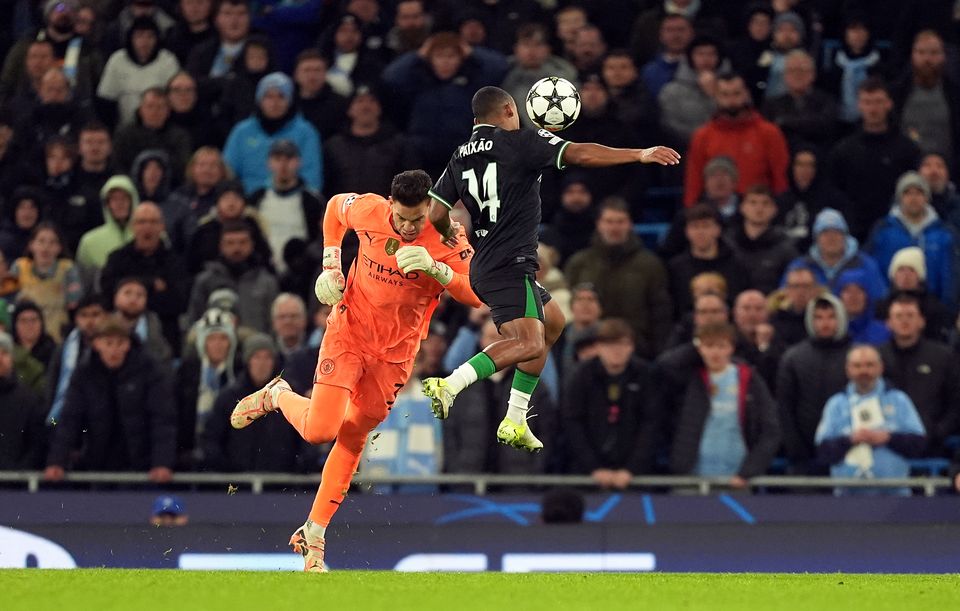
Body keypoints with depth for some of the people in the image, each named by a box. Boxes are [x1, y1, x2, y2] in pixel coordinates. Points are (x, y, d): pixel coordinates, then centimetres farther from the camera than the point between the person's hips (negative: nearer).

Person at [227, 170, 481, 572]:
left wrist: (435, 269, -38)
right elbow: (336, 206, 10)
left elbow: (477, 294, -24)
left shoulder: (447, 237, -17)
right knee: (318, 430, -15)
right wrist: (331, 264, 1)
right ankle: (277, 396, 19)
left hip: (395, 352, 0)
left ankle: (314, 535, 19)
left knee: (352, 441, 7)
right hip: (349, 332, 0)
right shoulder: (367, 211, -14)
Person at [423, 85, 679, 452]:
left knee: (553, 322, 25)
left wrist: (448, 235, 33)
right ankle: (449, 385, -39)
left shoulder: (460, 157, 13)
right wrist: (639, 155, -12)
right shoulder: (521, 142, -7)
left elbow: (436, 215, 10)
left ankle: (515, 422, 20)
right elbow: (580, 155, -16)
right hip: (511, 267, -9)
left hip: (485, 267, 9)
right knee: (529, 342, -23)